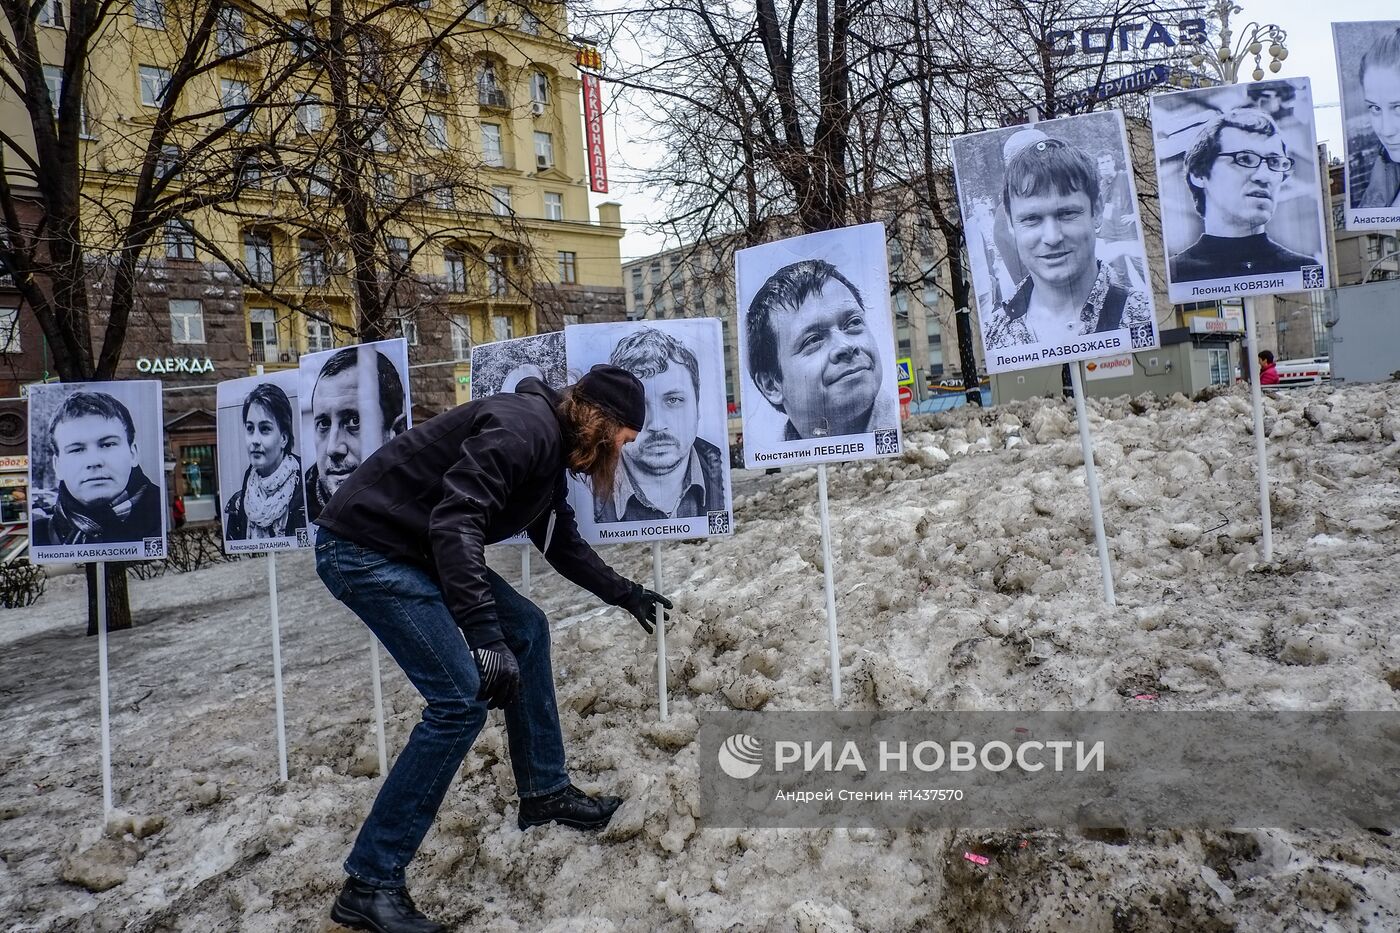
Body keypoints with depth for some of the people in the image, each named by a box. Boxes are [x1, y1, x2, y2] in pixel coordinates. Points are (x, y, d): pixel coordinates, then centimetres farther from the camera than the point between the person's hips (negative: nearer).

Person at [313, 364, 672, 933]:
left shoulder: (551, 445, 11)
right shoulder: (526, 426, -20)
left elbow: (562, 544, 24)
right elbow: (456, 520, -32)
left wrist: (624, 594, 31)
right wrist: (484, 635, -38)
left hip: (417, 548, 11)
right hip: (366, 548, -11)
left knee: (526, 629, 14)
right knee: (462, 699, -14)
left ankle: (544, 793, 26)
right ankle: (371, 885, -3)